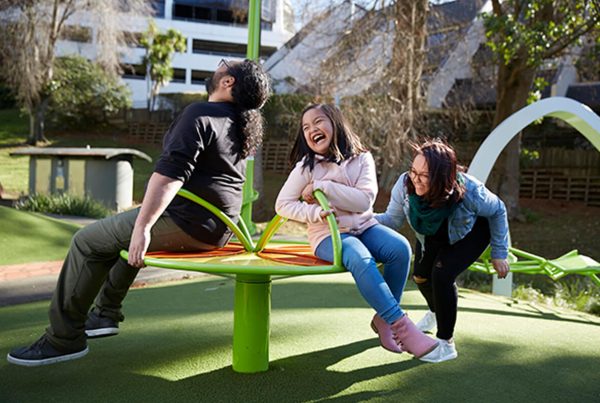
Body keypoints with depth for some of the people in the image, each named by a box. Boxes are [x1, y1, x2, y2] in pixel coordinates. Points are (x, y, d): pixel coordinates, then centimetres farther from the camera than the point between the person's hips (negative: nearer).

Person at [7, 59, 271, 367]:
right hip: (218, 229, 10)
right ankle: (105, 313, 35)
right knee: (125, 232, 32)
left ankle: (64, 338, 5)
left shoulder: (199, 114, -15)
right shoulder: (241, 123, 12)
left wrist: (143, 226, -29)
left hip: (187, 225, -10)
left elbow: (170, 174, -26)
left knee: (87, 242, 1)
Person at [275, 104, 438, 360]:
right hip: (328, 235, -3)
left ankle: (383, 319, -8)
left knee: (400, 247, -27)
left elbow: (364, 200, -10)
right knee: (360, 259, -35)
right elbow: (282, 205, -2)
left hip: (364, 227, 3)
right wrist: (315, 212, -18)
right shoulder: (306, 166, 1)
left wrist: (322, 186, -15)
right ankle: (402, 326, -27)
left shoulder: (361, 159, 3)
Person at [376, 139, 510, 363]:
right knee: (420, 276, 15)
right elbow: (392, 219, -22)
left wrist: (499, 254, -15)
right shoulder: (405, 184, -34)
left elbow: (497, 211, -21)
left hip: (471, 233, -5)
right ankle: (436, 313, 52)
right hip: (433, 237, 5)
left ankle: (446, 344, -10)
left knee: (442, 275, -26)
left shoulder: (468, 191, -41)